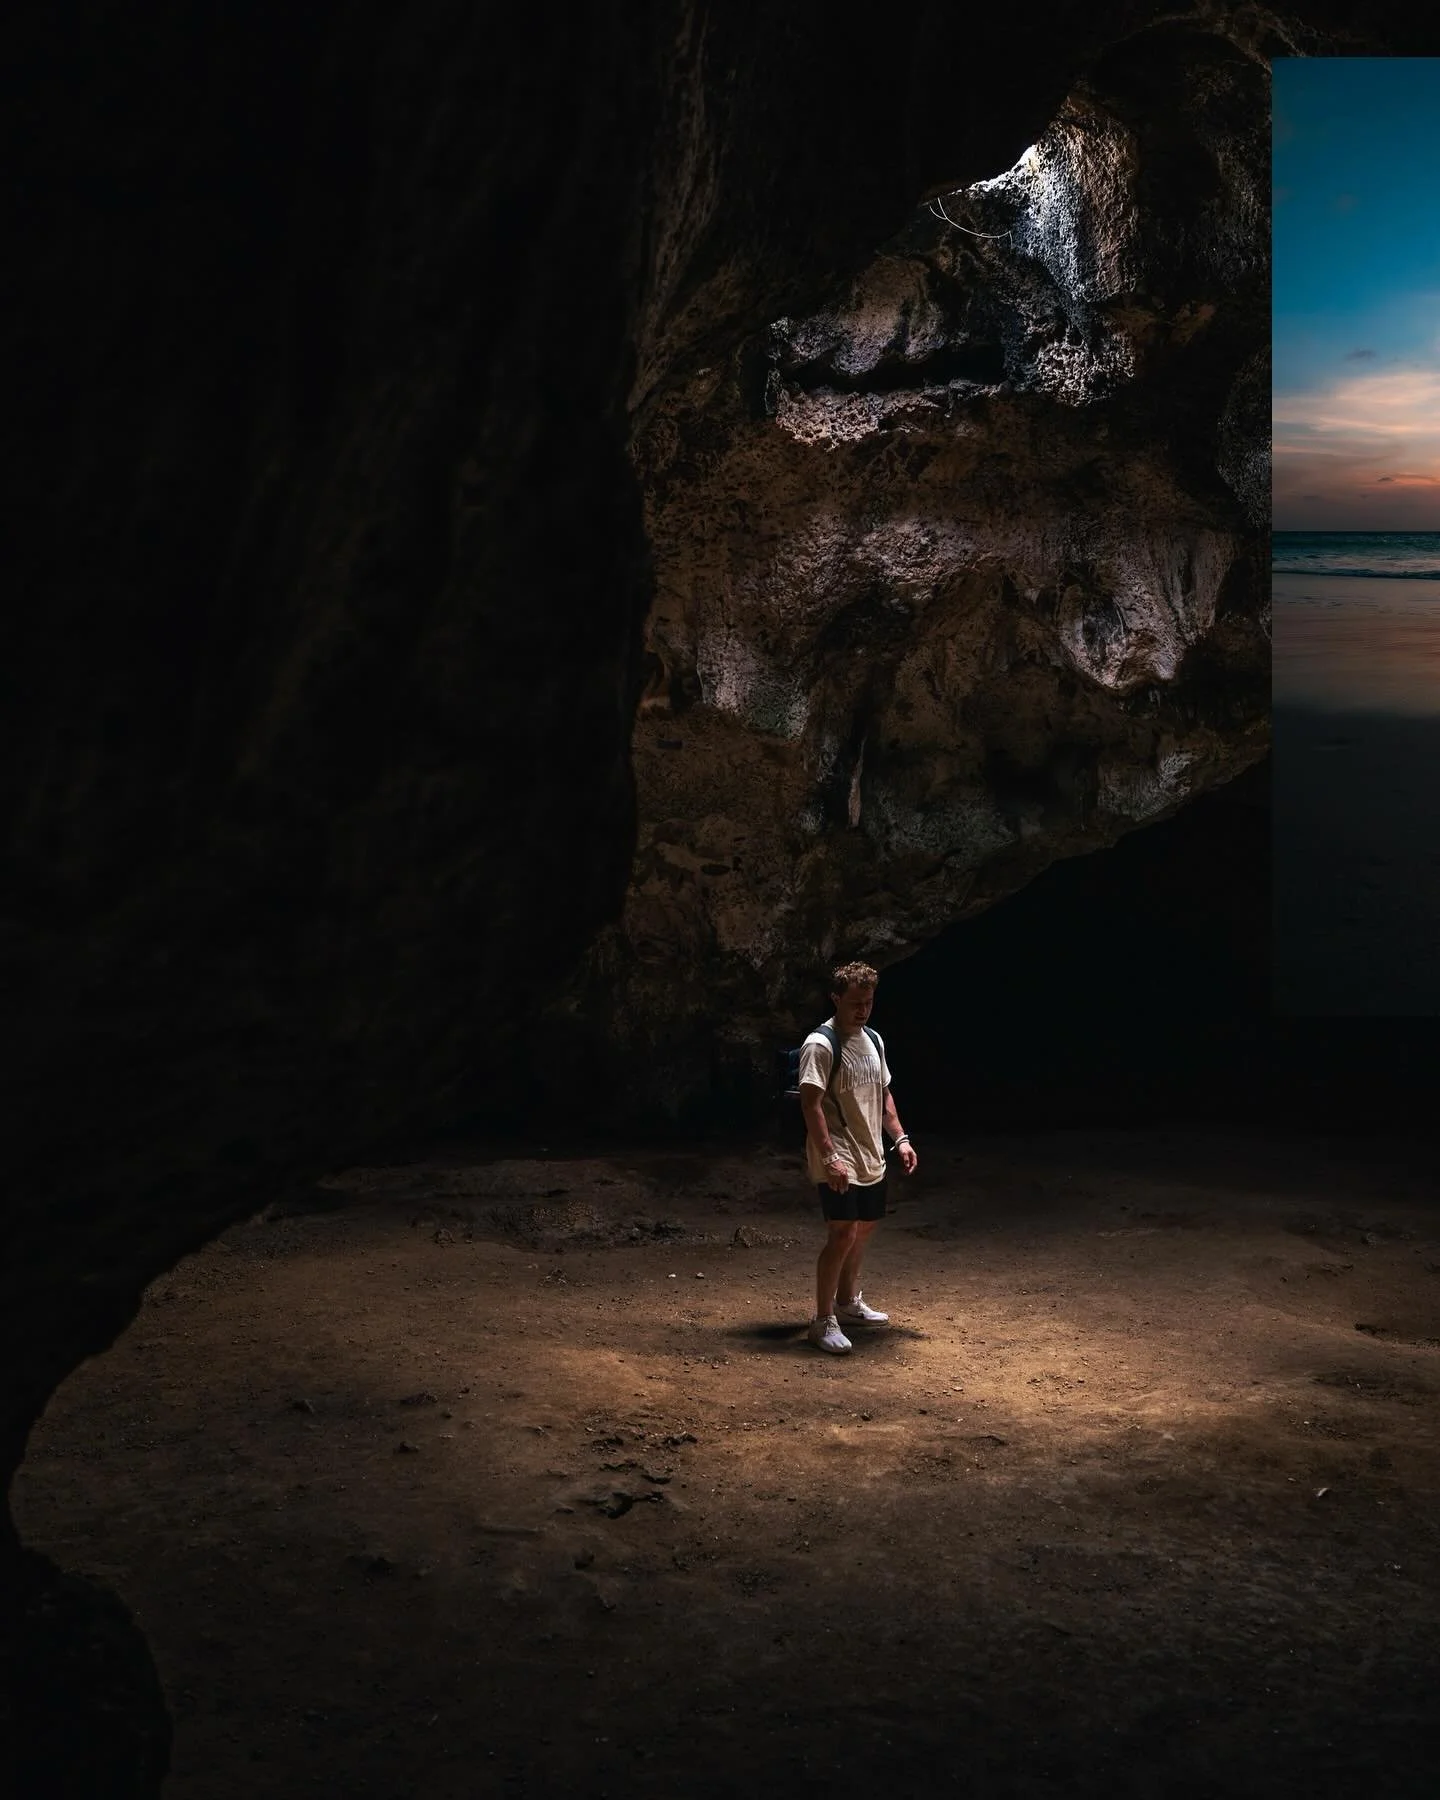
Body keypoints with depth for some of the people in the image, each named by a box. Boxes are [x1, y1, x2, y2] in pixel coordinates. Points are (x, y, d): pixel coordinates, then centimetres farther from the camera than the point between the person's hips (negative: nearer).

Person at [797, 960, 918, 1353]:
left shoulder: (874, 1040, 11)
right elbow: (811, 1104, -21)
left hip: (872, 1159, 9)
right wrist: (830, 1158, -27)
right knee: (842, 1236, -14)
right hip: (839, 1164, -9)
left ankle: (848, 1303, 34)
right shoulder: (820, 1045, -16)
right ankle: (823, 1321, -7)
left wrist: (901, 1138, 12)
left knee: (863, 1230, 18)